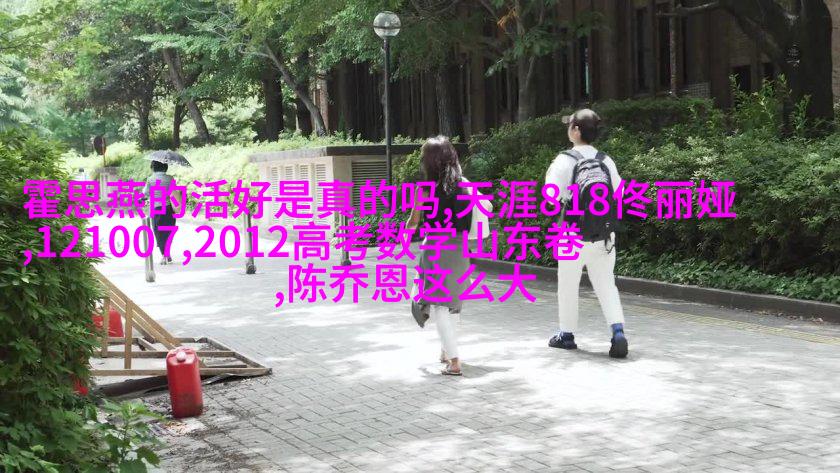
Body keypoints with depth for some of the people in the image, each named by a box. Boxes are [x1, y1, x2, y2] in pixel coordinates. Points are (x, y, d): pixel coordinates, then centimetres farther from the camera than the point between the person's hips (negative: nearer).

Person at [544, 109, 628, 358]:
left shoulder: (566, 160, -12)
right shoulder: (606, 161, 2)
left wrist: (549, 176, 3)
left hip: (575, 235, -4)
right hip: (605, 234, 4)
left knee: (568, 285, 12)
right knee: (606, 284, 10)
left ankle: (566, 334, 23)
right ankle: (618, 332, -6)